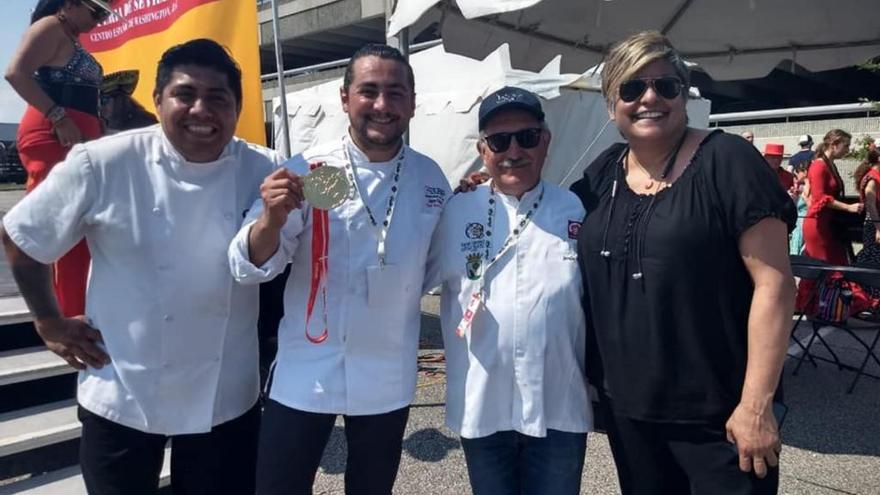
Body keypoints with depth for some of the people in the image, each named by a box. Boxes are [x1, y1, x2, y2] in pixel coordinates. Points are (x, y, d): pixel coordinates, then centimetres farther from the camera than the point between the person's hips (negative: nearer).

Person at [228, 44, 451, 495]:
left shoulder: (430, 178, -2)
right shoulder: (306, 171, -11)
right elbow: (250, 268, -15)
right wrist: (271, 221, -34)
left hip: (389, 378, 3)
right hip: (305, 373, -2)